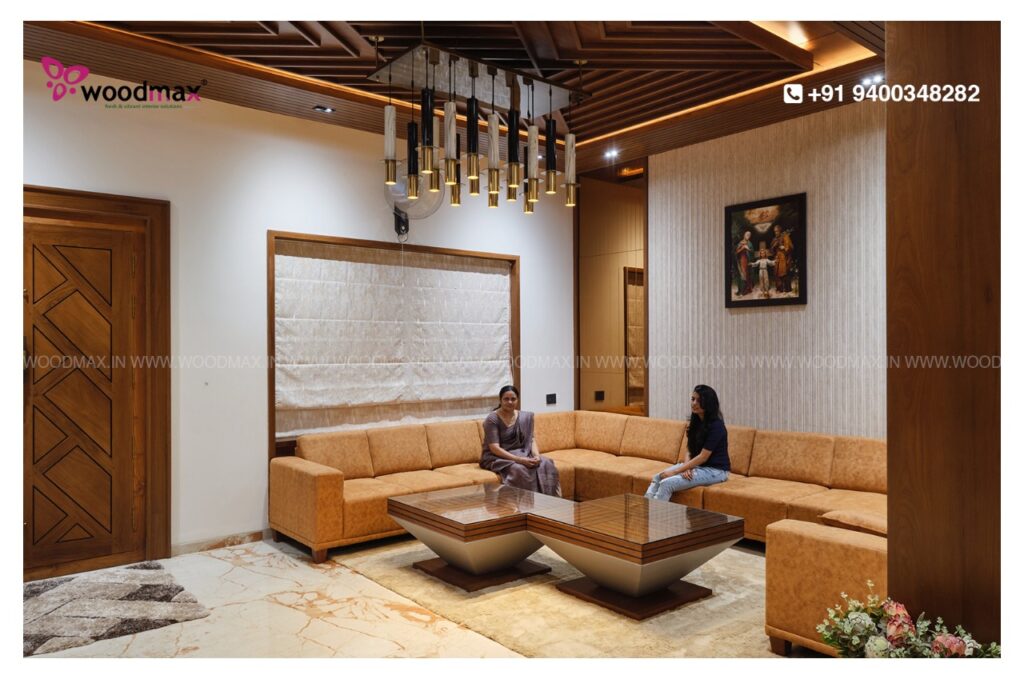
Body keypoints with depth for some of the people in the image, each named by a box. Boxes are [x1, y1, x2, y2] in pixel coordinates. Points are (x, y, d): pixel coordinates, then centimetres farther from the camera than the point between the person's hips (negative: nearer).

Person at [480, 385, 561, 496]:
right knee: (519, 469, -36)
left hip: (521, 455, 5)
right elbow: (494, 448, -19)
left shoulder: (526, 416, 5)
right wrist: (519, 460, -29)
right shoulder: (492, 419, -12)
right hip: (496, 458, -5)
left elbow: (531, 440, 4)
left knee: (546, 464, -22)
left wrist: (536, 455, -19)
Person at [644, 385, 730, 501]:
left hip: (714, 470, -8)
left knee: (667, 483, -25)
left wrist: (675, 471, -19)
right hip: (695, 465, 8)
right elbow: (689, 450, 7)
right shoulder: (696, 421, 7)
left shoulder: (716, 426, -18)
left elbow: (703, 457, -20)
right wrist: (686, 467, -15)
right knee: (657, 478, -9)